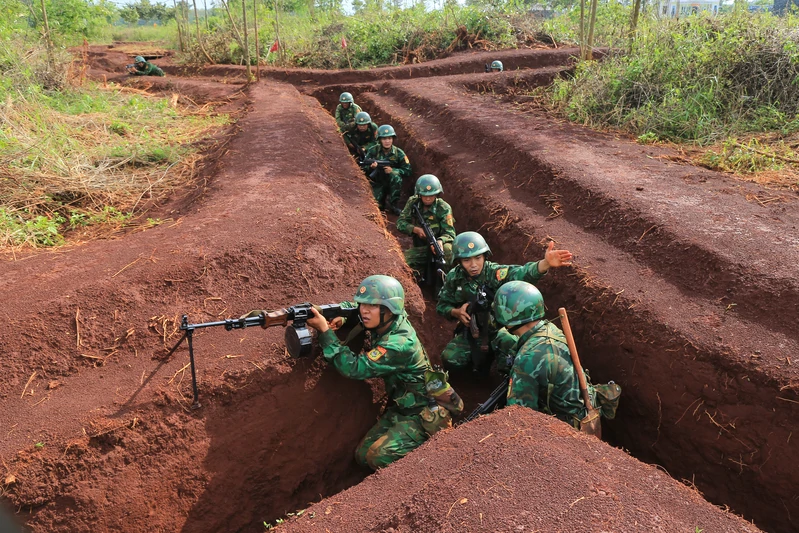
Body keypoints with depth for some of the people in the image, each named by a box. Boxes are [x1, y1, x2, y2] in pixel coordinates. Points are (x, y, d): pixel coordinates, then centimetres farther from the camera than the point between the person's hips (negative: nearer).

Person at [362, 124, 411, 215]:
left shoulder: (399, 153, -11)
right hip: (378, 183, -1)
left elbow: (407, 171, -9)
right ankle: (383, 196, 15)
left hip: (392, 183, 1)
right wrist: (371, 167, -32)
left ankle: (392, 205, -17)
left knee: (396, 176, -33)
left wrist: (392, 170, -25)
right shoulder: (373, 151, -10)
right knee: (377, 206, -23)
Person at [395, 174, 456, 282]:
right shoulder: (413, 202, -6)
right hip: (419, 247, 3)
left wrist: (440, 241, -43)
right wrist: (416, 229, -24)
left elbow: (449, 233, -19)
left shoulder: (444, 208, -16)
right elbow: (400, 222, -5)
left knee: (447, 249, -36)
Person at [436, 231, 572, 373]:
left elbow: (522, 273, -43)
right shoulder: (454, 277, -11)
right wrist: (456, 312, -19)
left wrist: (546, 263, -63)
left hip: (497, 330, -3)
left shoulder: (494, 272, -22)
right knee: (450, 359, -16)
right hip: (470, 331, 3)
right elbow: (442, 305, 4)